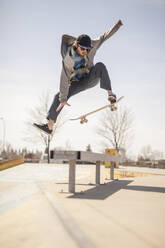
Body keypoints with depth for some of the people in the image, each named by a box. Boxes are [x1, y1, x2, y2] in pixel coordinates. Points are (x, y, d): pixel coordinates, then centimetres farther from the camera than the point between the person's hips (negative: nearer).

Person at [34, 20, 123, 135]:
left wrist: (117, 25, -12)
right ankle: (49, 126, -9)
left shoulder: (92, 46, -21)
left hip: (91, 78, 0)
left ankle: (110, 94, -33)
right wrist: (63, 98, -32)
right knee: (59, 97, -13)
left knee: (100, 66, -32)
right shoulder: (68, 59, -29)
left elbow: (104, 37, -4)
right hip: (77, 83, 0)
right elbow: (65, 79, -31)